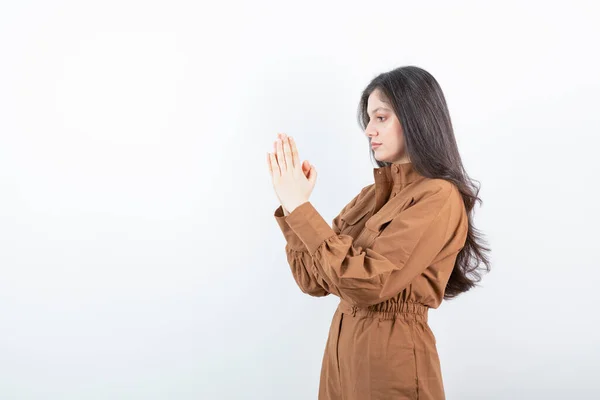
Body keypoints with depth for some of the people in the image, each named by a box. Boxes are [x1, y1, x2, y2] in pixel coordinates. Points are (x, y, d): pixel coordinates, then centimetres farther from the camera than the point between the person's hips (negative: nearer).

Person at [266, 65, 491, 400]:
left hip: (392, 361, -7)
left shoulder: (438, 197, -16)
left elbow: (365, 282, -25)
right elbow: (314, 280, 3)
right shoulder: (373, 194, 8)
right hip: (343, 352, 8)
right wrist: (291, 204, -6)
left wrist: (301, 207, -20)